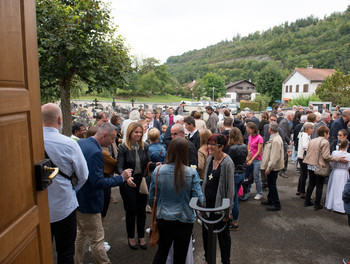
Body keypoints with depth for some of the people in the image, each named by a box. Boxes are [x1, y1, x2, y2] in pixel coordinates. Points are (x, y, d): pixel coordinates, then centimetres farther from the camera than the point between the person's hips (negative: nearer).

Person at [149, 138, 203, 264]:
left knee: (161, 252, 24)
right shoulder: (192, 173, -19)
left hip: (163, 219, 2)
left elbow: (151, 197, -2)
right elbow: (199, 199, -15)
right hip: (184, 220, -1)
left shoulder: (158, 171, -12)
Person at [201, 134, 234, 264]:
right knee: (206, 231, 17)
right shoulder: (209, 159, 3)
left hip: (220, 204, -6)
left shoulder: (227, 163, -18)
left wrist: (227, 210, -14)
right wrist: (202, 199, 13)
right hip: (207, 202, 6)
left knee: (222, 234, 11)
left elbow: (230, 188, -15)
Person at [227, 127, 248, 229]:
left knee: (234, 199, 4)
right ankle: (233, 217, 36)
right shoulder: (245, 147, 2)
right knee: (234, 197, 21)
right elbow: (244, 160, 10)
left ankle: (235, 224, 16)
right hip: (242, 174, 8)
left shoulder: (233, 148, -22)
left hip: (234, 175, -8)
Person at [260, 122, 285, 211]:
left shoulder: (276, 140, -24)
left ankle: (276, 205, 11)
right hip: (271, 166, 10)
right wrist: (268, 167, 20)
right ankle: (270, 200, 36)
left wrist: (269, 168, -22)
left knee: (272, 185, 0)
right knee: (271, 184, 21)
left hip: (273, 167, -10)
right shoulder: (274, 138, 10)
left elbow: (275, 157, -26)